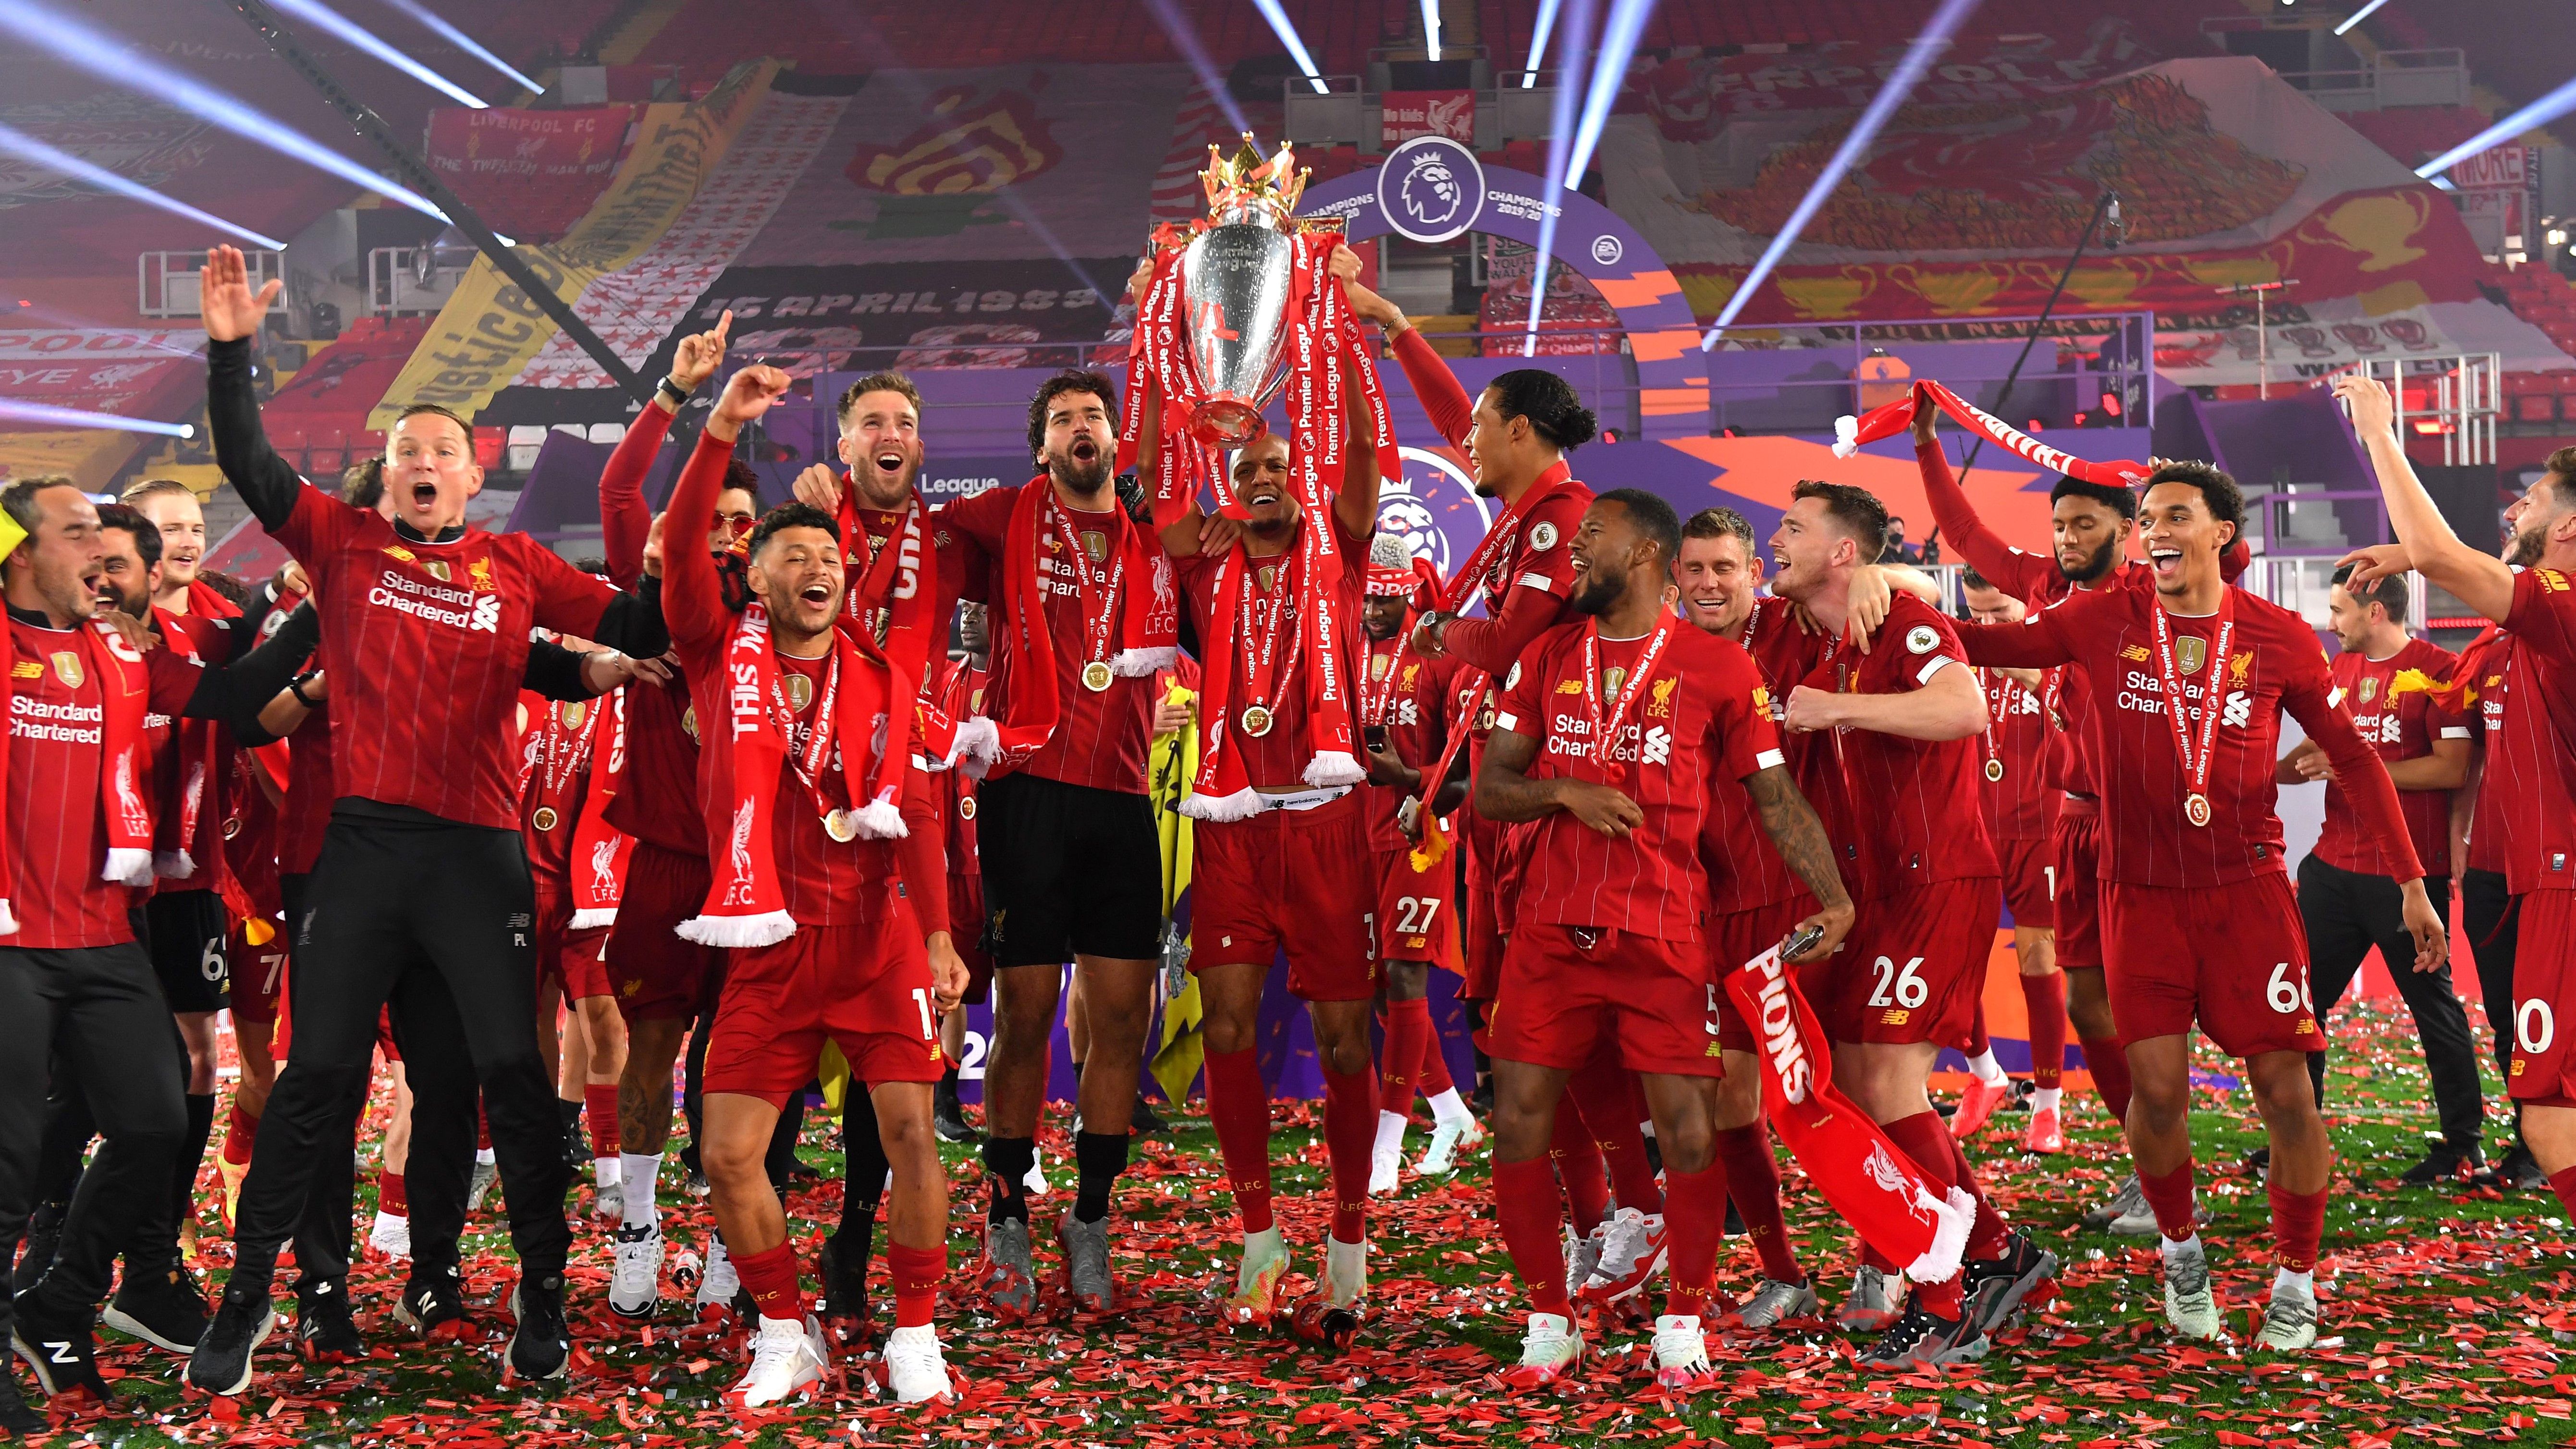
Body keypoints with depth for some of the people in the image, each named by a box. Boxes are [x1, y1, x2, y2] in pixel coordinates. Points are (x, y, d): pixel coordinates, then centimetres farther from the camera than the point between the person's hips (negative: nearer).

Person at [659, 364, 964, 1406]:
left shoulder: (878, 672, 7)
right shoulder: (724, 654, 5)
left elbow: (913, 810, 3)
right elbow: (681, 549, -10)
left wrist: (938, 935, -7)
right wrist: (723, 428, -20)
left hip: (879, 935, 0)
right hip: (772, 943, 0)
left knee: (910, 1133, -9)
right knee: (728, 1154, -3)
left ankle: (914, 1336, 7)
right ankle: (787, 1339, 15)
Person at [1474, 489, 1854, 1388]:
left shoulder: (1717, 668, 0)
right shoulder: (1545, 658, 10)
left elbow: (1775, 796, 1)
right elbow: (1490, 790, 9)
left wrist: (1834, 899, -11)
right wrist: (1566, 791, -11)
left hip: (1664, 937, -3)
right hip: (1552, 933, 3)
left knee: (1689, 1134, -5)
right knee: (1517, 1126, 0)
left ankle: (1684, 1324, 15)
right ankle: (1550, 1321, 17)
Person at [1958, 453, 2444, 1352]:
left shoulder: (2279, 638, -1)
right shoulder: (2102, 622, -1)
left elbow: (2354, 757, 6)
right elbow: (1988, 645, 5)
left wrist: (2412, 883, 4)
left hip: (2247, 888, 0)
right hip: (2141, 890, 0)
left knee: (2286, 1089, -3)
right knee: (2157, 1086, -6)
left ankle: (2295, 1281, 16)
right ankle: (2181, 1250, 22)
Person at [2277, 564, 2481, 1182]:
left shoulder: (2437, 670, -10)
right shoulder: (2341, 668, 13)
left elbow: (2453, 768, -17)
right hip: (2335, 868, 7)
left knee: (2433, 1002, 2)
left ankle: (2466, 1146, 13)